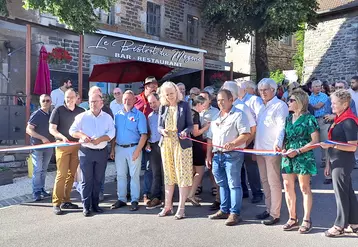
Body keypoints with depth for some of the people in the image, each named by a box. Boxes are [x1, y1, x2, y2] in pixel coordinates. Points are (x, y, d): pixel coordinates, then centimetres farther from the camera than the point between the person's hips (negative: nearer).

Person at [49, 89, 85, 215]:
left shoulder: (81, 111, 8)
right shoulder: (58, 110, 0)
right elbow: (52, 129, -4)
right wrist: (62, 137, -21)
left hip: (77, 146, 4)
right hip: (62, 145, -4)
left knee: (71, 174, 7)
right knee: (61, 174, -7)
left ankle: (66, 201, 18)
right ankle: (56, 203, 1)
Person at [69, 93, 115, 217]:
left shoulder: (107, 117, 6)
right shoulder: (82, 116, 4)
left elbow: (111, 133, -4)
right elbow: (72, 131, 4)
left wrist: (100, 139, -19)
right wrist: (82, 135, -16)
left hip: (102, 152, 2)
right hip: (86, 151, -1)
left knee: (98, 180, 10)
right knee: (87, 180, 1)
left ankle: (95, 204, 22)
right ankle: (86, 206, 9)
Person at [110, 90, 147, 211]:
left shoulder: (139, 115, -4)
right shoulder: (118, 115, 10)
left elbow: (143, 135, -9)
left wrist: (137, 151, -16)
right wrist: (112, 149, 7)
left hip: (133, 148, -4)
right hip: (119, 148, 5)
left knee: (134, 175, 2)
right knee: (120, 175, 11)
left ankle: (134, 200, 11)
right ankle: (121, 199, 22)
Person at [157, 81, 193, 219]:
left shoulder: (184, 105, -1)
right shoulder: (163, 107, 9)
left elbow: (190, 125, -3)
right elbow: (159, 126, 9)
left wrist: (185, 131, -24)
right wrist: (162, 131, -14)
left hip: (181, 144, -4)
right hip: (166, 144, 4)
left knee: (182, 175, -1)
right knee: (168, 176, 12)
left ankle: (181, 208, 10)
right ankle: (168, 206, 23)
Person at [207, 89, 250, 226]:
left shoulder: (238, 115, -5)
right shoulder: (216, 116, 18)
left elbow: (246, 135, -13)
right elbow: (210, 137, 20)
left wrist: (232, 144, -26)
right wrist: (208, 154, 15)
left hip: (232, 155, -7)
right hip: (217, 155, 7)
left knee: (234, 184, -2)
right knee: (222, 184, 15)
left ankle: (234, 213, 5)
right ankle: (224, 210, 25)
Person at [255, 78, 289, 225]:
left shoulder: (280, 105, -7)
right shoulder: (262, 106, 17)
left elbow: (281, 126, -19)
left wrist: (277, 142, -35)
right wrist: (255, 148, 20)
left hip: (272, 150, -8)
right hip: (260, 149, 8)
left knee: (274, 182, -2)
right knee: (264, 180, 14)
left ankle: (275, 214, 6)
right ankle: (268, 209, 25)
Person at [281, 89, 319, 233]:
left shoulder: (309, 119, -6)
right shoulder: (288, 119, 13)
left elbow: (315, 141, -10)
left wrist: (298, 151, -17)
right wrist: (283, 148, -1)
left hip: (303, 157, -6)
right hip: (288, 157, 6)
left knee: (304, 188, 2)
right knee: (288, 187, 7)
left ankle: (307, 220, 13)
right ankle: (292, 219, 20)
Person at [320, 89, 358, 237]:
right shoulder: (339, 119, 11)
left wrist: (331, 145, -28)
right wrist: (329, 163, 17)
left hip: (343, 163, -9)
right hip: (337, 162, 9)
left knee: (341, 194, 2)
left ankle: (340, 226, 15)